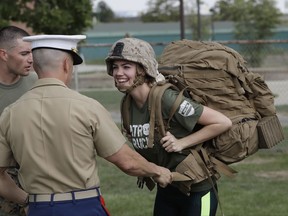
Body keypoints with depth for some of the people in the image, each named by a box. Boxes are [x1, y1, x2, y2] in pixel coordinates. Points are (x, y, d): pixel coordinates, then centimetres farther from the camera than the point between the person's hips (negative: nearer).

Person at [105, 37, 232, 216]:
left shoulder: (167, 99, -24)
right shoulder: (128, 105, -1)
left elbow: (223, 122, -23)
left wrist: (182, 143, -23)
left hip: (197, 190, -7)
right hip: (166, 190, 7)